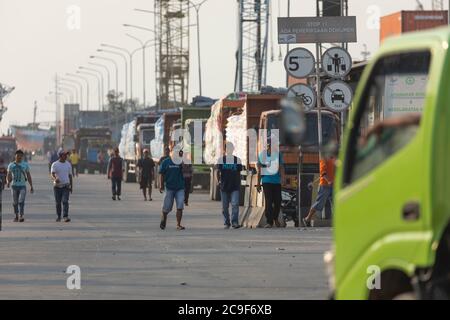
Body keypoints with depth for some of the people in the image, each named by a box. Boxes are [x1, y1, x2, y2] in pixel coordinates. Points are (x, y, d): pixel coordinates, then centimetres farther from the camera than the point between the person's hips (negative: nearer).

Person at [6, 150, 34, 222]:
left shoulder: (25, 165, 6)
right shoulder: (11, 165, 7)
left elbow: (29, 176, 10)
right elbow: (8, 176, 7)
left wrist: (31, 186, 6)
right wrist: (8, 182, -15)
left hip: (22, 186, -2)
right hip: (14, 186, 2)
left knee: (21, 201, -16)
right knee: (15, 202, 6)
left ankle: (21, 216, -24)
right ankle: (16, 216, 19)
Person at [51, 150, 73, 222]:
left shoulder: (68, 164, 7)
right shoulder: (55, 164, -3)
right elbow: (52, 174, -17)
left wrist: (71, 186, 13)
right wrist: (55, 178, -40)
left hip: (66, 186, 1)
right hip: (57, 186, -1)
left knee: (65, 201, -13)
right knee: (58, 202, 7)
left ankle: (65, 217, -20)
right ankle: (58, 216, 22)